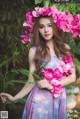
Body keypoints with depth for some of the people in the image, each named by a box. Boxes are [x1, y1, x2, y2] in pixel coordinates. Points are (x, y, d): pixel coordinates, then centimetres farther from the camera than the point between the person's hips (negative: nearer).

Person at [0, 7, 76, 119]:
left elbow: (72, 76, 1)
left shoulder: (65, 48, 3)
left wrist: (51, 85, -12)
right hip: (40, 100, -3)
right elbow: (32, 81, -6)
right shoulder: (34, 50, -5)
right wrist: (15, 98, -18)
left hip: (60, 99, 3)